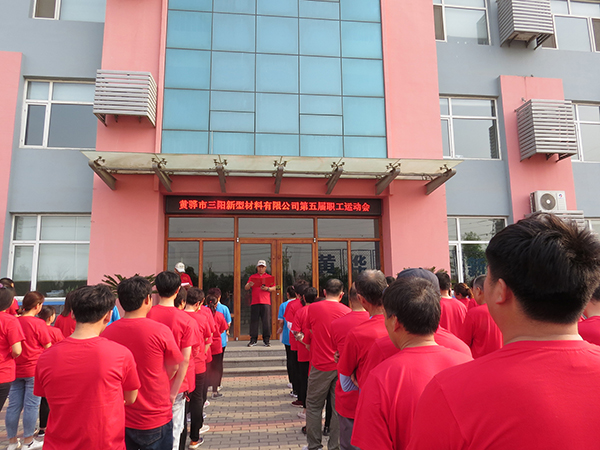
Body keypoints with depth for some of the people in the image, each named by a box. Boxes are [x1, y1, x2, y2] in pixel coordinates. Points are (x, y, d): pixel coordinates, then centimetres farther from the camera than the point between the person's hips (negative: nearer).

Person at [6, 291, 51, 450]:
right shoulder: (38, 323, -14)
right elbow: (48, 347, -9)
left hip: (16, 370, 6)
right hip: (34, 369, -6)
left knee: (14, 405, 12)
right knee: (31, 405, 3)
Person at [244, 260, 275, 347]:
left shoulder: (269, 277, 13)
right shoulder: (252, 277, 16)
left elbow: (274, 288, 9)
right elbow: (246, 288, 9)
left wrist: (267, 289, -10)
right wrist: (249, 285, -14)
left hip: (266, 302, -1)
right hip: (254, 302, 1)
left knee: (266, 321, -3)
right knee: (253, 321, 1)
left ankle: (267, 340, 4)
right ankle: (253, 340, 8)